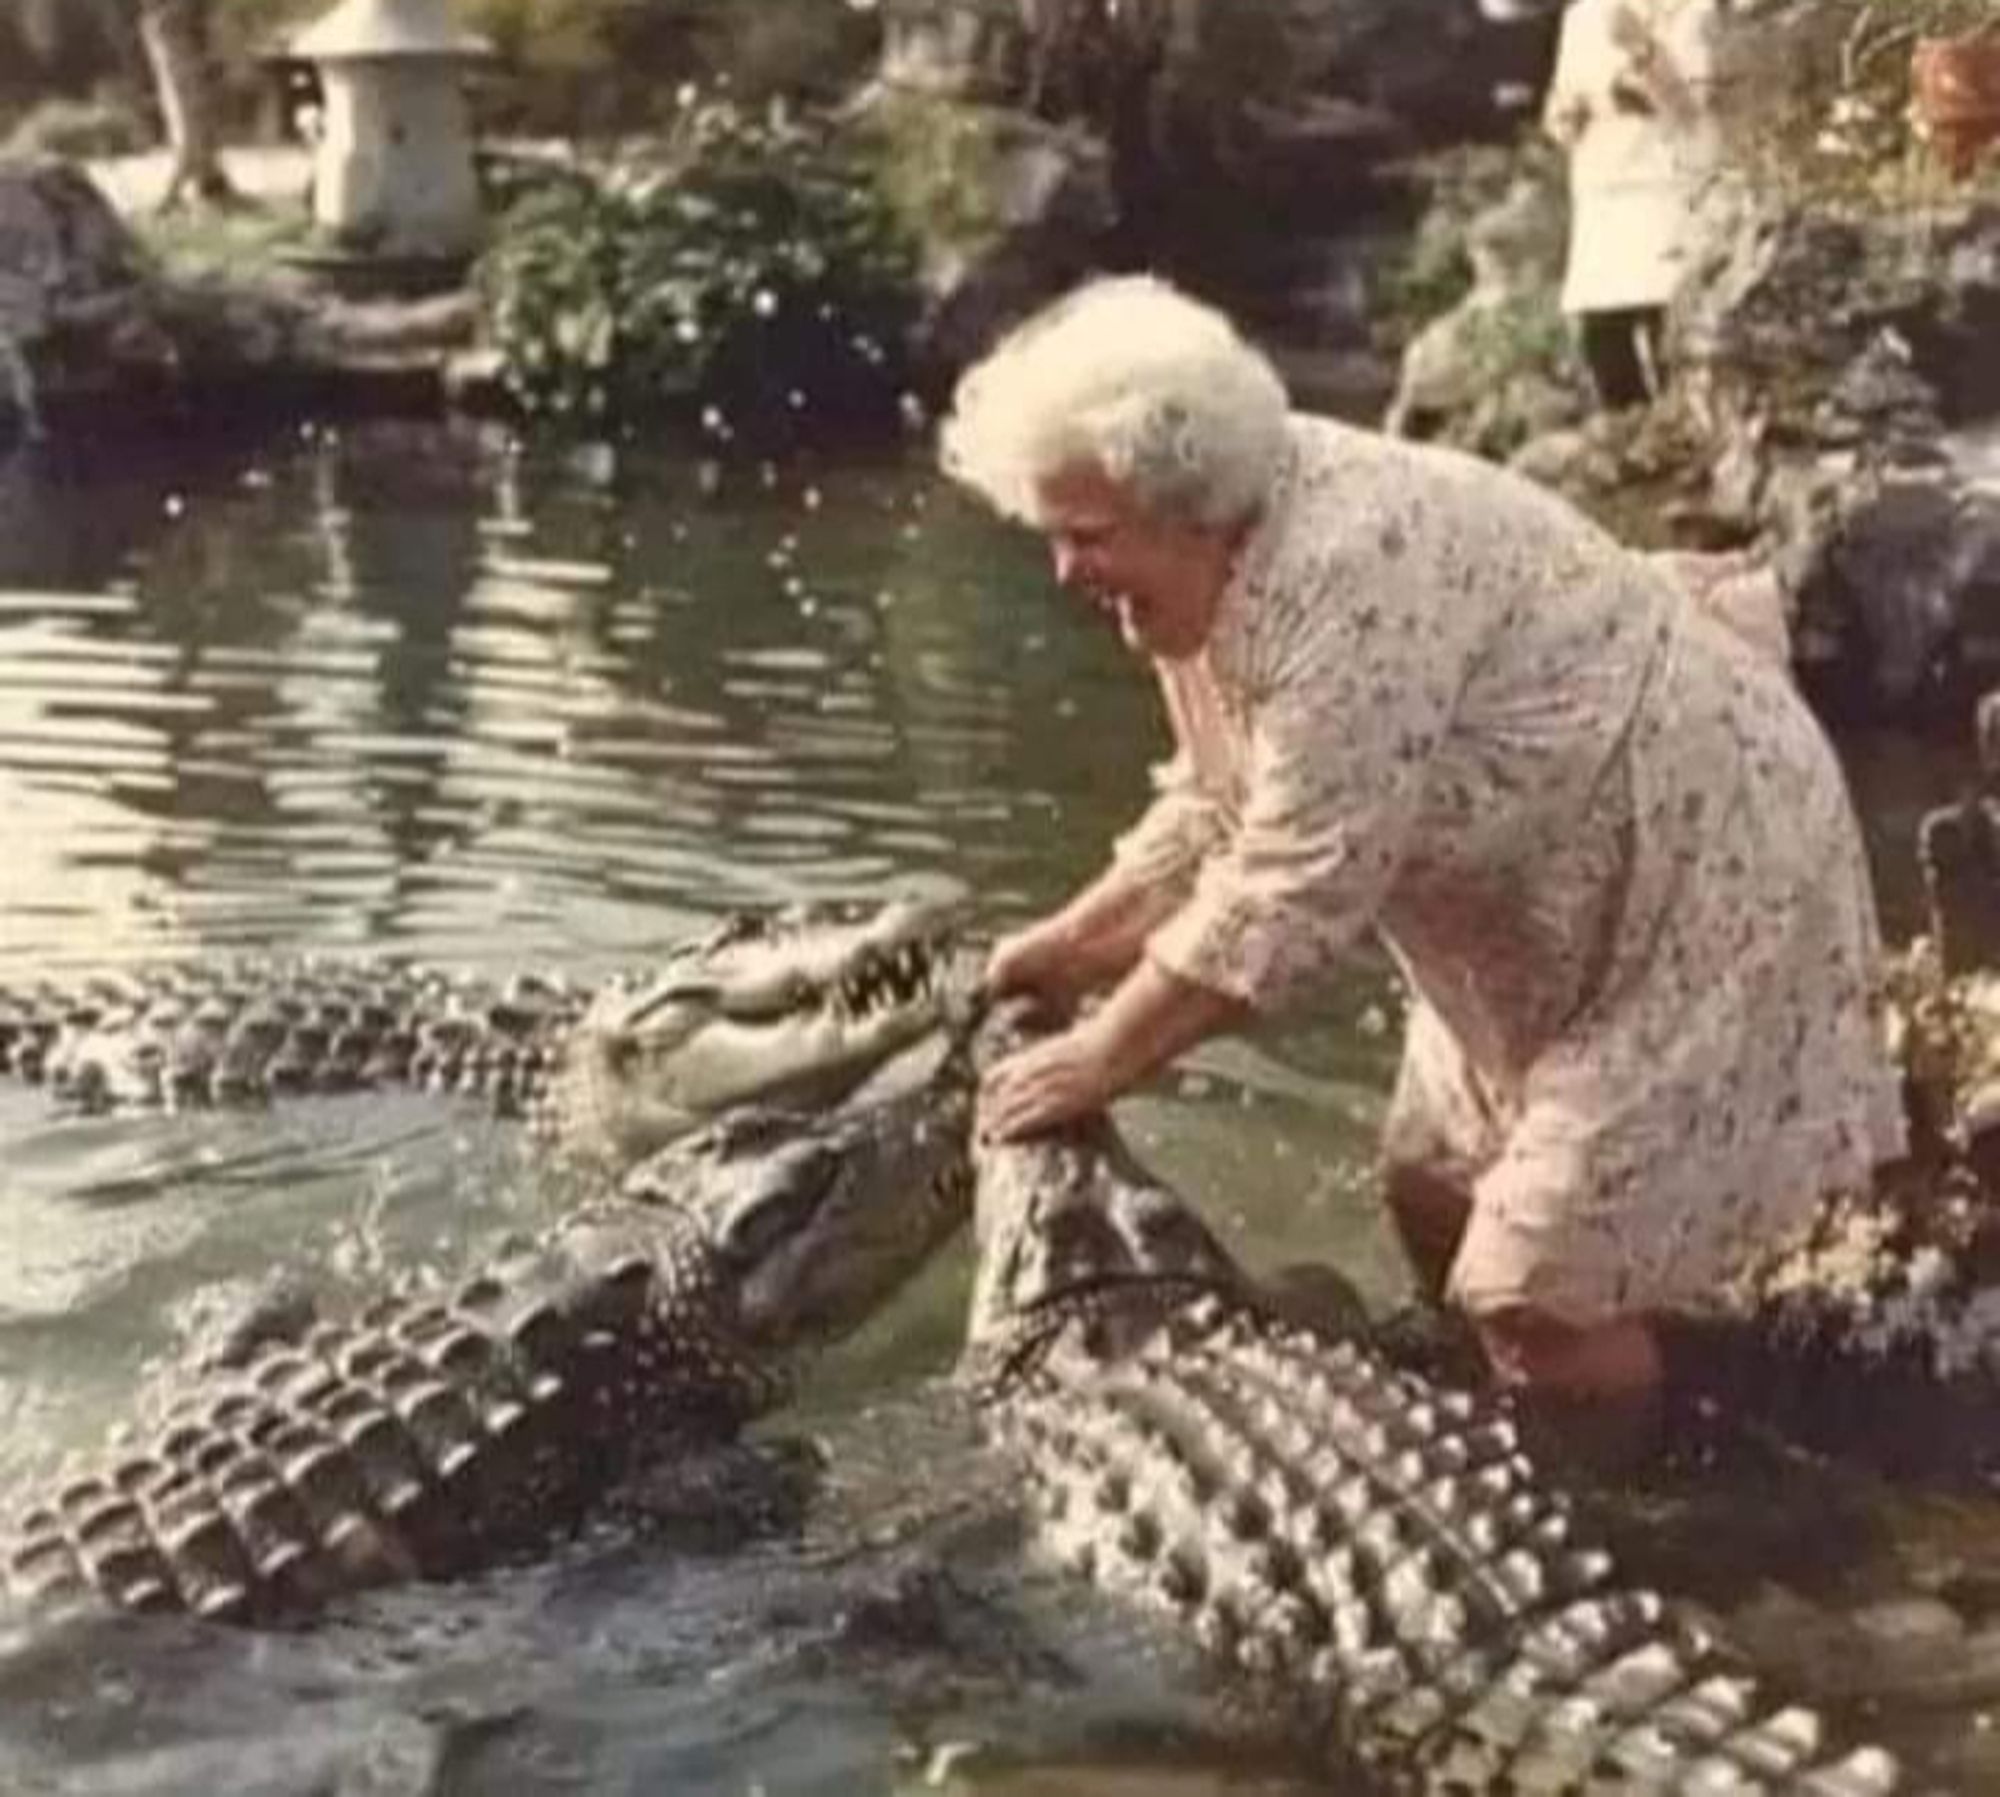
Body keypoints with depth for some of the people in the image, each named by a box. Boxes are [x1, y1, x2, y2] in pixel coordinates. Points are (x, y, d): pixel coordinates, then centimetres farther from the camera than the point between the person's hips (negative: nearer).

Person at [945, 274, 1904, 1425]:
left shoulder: (1352, 565, -32)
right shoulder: (1209, 559, -2)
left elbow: (1296, 887, -30)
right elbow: (1219, 808, 11)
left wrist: (1100, 1058, -21)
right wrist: (1078, 944, 2)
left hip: (1697, 874, -10)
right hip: (1547, 906, 10)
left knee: (1545, 1292, -11)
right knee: (1434, 1202, 15)